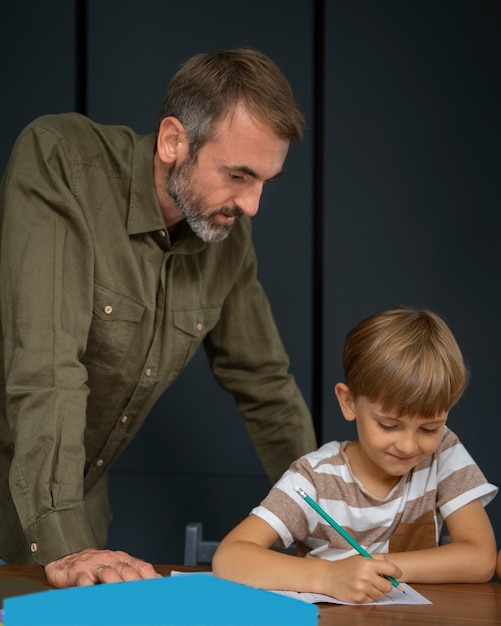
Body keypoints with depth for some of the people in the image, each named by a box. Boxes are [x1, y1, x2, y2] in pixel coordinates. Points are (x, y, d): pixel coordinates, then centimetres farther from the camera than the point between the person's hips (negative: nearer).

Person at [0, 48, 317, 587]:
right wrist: (62, 545, -36)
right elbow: (44, 363, -31)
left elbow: (264, 384, 9)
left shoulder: (228, 234, -3)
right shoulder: (59, 161, -22)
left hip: (81, 494, 5)